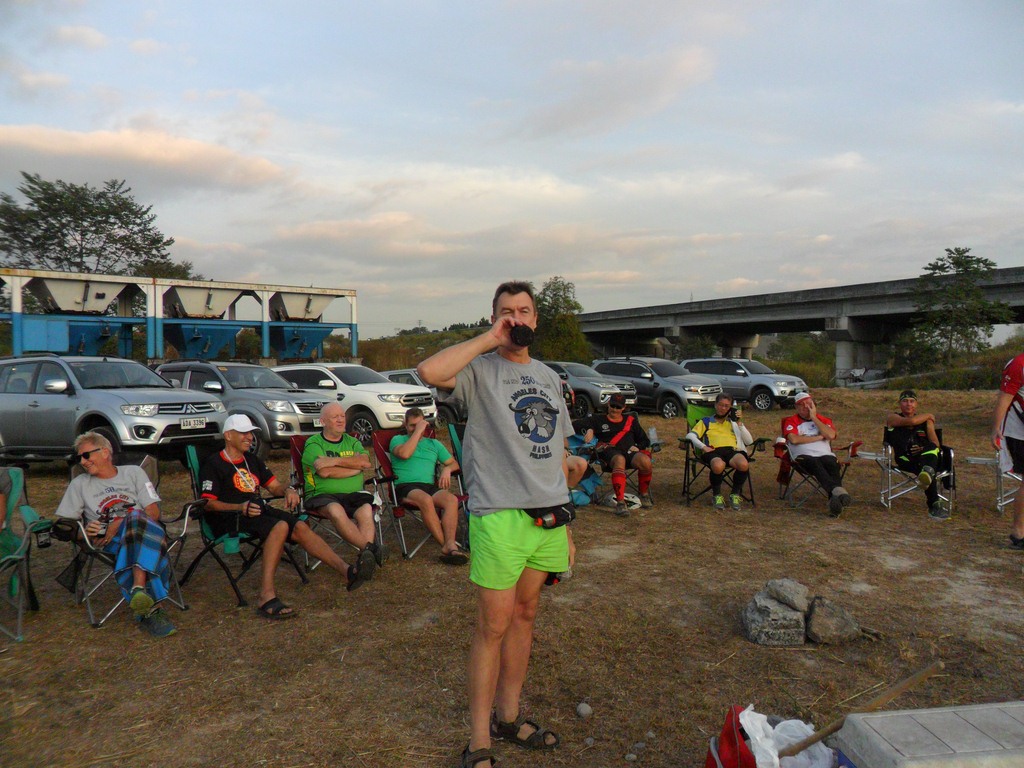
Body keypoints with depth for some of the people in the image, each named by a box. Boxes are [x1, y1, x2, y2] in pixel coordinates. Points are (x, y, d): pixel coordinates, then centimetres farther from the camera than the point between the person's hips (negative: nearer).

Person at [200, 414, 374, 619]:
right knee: (280, 526, -34)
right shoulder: (213, 464, 2)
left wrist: (288, 490, -1)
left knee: (300, 527, -21)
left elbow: (275, 485, 23)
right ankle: (267, 597, -43)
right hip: (229, 519, -6)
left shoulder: (252, 461, 24)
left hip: (260, 510, 6)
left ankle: (348, 571, -31)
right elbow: (208, 503, -8)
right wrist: (240, 508, -23)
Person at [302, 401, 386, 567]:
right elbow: (325, 472, -11)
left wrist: (335, 461, -11)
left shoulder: (352, 442, 21)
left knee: (366, 510, -32)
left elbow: (367, 462, -1)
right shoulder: (313, 443, 8)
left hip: (354, 495, 3)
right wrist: (356, 466, -1)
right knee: (336, 510, -37)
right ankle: (371, 548, -37)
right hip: (323, 495, -3)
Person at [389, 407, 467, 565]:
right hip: (405, 486, -3)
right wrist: (418, 431, -1)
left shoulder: (434, 444, 30)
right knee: (425, 500, -39)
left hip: (430, 486, 4)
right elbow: (404, 453, -6)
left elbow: (454, 463, 26)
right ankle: (446, 544, -33)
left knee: (452, 499, -32)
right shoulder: (398, 439, 19)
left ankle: (450, 545, -42)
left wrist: (447, 469, 2)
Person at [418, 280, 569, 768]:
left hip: (547, 516, 6)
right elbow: (430, 372, -29)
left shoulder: (549, 377, 16)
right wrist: (490, 340, -17)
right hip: (500, 514, -6)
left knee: (524, 615, 16)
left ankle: (508, 717, 32)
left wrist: (564, 520, 15)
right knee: (493, 627, 0)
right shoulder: (481, 369, -5)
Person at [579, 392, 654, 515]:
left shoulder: (631, 420, 29)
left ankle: (644, 494, -6)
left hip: (630, 452, 3)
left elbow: (645, 440, 26)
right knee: (619, 460, -41)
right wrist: (589, 430, -12)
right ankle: (620, 502, -48)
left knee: (645, 461, -33)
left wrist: (637, 447, 4)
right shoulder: (598, 420, 22)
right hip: (609, 452, -3)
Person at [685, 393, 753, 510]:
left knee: (744, 465, -36)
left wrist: (739, 423, 8)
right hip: (713, 451, -2)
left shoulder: (734, 422, 31)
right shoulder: (706, 421, 27)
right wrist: (703, 446, -7)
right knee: (718, 466, -40)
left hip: (732, 450, 2)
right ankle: (717, 495, -14)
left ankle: (735, 495, -10)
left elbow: (749, 441, 17)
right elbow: (690, 435, 10)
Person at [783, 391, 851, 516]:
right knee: (815, 464, -37)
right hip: (803, 456, -2)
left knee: (833, 465, -33)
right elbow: (794, 439, -4)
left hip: (825, 455, 2)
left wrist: (814, 418, 5)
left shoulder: (825, 420, 24)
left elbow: (831, 435, 0)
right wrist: (818, 437, 3)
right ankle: (837, 490, -59)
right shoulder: (791, 421, 17)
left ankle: (834, 500, -52)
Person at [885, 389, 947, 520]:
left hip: (925, 457, 2)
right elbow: (911, 421, -6)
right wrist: (929, 415, 12)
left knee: (932, 448, -34)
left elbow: (935, 444, 14)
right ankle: (935, 505, -42)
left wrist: (925, 449, -9)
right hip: (904, 459, -2)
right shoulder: (892, 418, 16)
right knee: (929, 471, -33)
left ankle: (927, 473, -64)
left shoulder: (926, 421, 26)